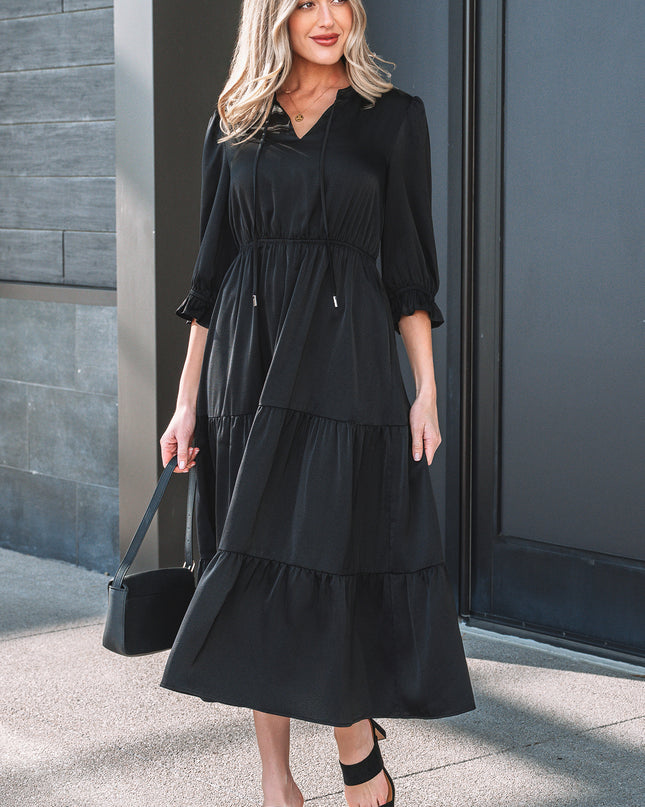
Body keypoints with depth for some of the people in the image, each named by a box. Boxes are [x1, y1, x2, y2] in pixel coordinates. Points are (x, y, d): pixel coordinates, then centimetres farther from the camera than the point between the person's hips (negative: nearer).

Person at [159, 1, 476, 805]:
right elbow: (211, 273, 10)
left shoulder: (392, 117, 5)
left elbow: (409, 264, 3)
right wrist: (187, 400, 6)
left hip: (345, 366, -2)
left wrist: (426, 390, -3)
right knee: (259, 573, 4)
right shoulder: (234, 126, 10)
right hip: (246, 369, 3)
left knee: (329, 566, -8)